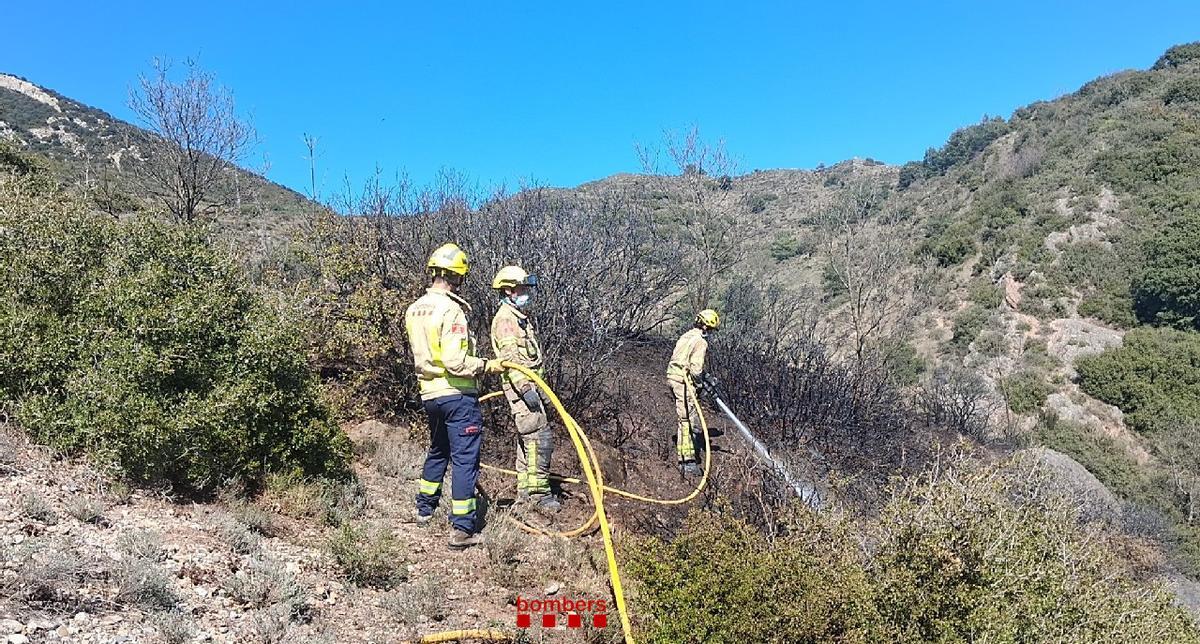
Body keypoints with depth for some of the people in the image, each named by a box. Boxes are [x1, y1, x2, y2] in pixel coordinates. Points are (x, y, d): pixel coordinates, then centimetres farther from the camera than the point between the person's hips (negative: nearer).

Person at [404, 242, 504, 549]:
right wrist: (487, 365, -11)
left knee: (438, 451, 26)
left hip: (429, 392, 8)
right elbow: (455, 361, -24)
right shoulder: (450, 309, -19)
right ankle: (462, 529, 0)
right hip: (457, 394, -8)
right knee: (465, 459, -2)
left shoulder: (413, 309, 7)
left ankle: (424, 508, 39)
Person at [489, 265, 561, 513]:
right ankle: (539, 492, -11)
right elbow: (510, 358, -21)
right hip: (520, 385, -10)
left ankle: (524, 491, 20)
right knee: (540, 436, -14)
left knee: (527, 437, 13)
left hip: (529, 384, 10)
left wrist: (539, 389, 24)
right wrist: (526, 388, -26)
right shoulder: (505, 319, -11)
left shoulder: (521, 318, 21)